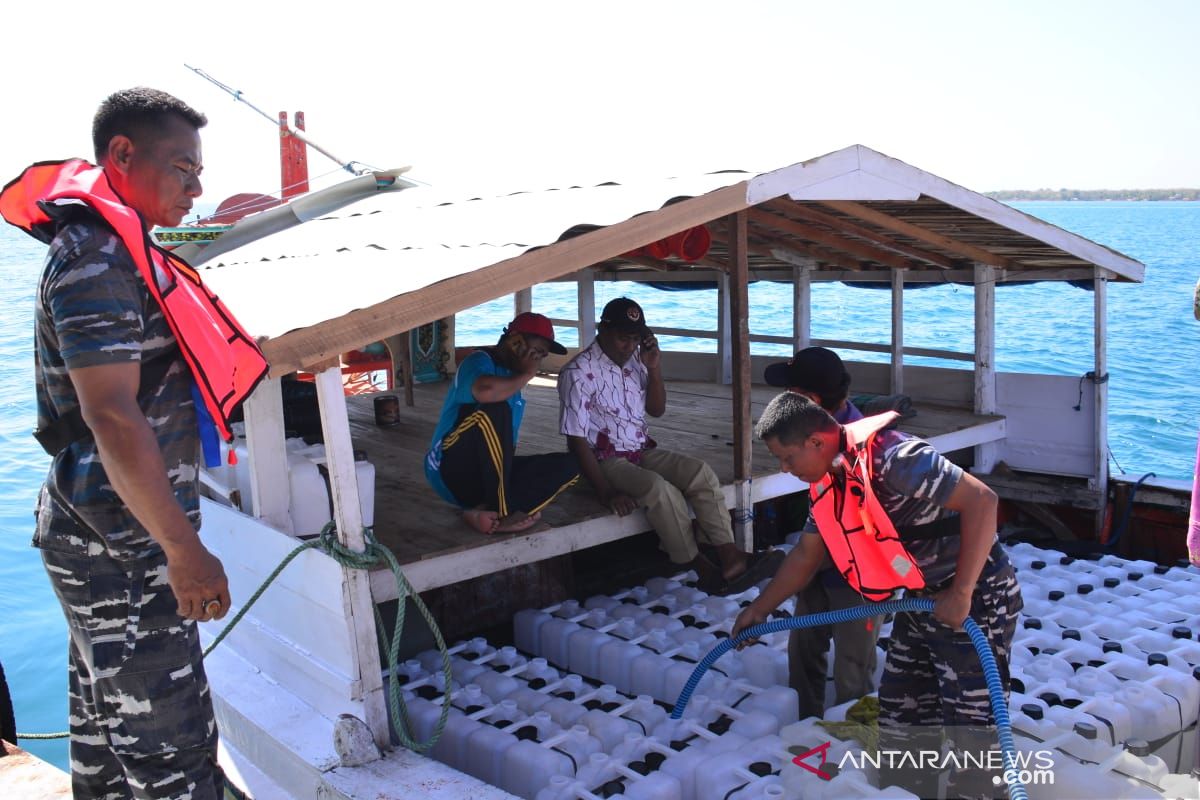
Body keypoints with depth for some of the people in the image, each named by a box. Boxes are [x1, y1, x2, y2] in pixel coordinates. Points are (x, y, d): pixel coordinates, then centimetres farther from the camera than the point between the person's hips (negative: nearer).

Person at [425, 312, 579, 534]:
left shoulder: (511, 374, 16)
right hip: (452, 472, -8)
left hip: (490, 477, 8)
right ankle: (500, 511, -26)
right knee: (494, 410, -31)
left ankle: (487, 513, -21)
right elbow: (485, 391, -34)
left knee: (568, 465, -7)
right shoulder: (480, 361, -9)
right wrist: (526, 375, -18)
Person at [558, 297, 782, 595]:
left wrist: (654, 370, -5)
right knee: (660, 489, -32)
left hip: (643, 451, 7)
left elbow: (657, 410, 14)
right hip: (606, 460, -7)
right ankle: (702, 569, -20)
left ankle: (728, 556, -24)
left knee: (701, 473, -16)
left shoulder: (633, 361, 5)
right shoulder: (578, 373, -16)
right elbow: (576, 439, -18)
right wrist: (606, 493, -24)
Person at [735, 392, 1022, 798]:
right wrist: (759, 609, 21)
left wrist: (961, 594, -27)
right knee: (899, 719, 16)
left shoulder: (891, 457, -27)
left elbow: (981, 500, -29)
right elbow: (807, 553, 16)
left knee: (968, 732, -5)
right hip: (922, 602, 9)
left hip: (976, 600, -9)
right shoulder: (828, 481, 2)